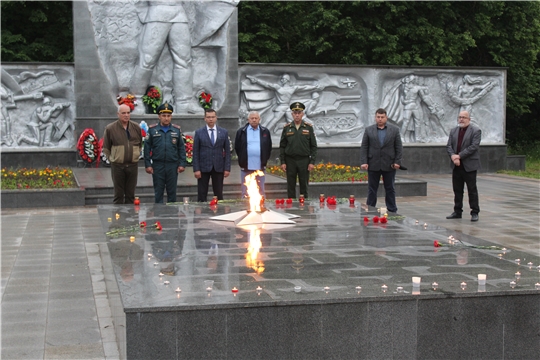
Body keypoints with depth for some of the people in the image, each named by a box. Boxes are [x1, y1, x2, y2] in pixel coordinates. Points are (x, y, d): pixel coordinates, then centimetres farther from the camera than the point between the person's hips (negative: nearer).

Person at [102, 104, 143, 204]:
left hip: (133, 165, 2)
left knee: (130, 194, 9)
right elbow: (106, 148, 6)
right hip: (117, 166, -2)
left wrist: (136, 155, 12)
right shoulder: (110, 128, -2)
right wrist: (112, 158, 3)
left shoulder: (136, 127, 6)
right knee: (118, 195, 2)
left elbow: (140, 144, 19)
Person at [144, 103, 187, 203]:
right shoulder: (152, 129, 2)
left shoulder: (177, 130, 6)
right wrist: (148, 164, -4)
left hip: (172, 166, 1)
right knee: (158, 192, 5)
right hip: (157, 166, -1)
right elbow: (147, 148, 2)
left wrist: (182, 164, -1)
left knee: (172, 192, 7)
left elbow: (181, 148, 7)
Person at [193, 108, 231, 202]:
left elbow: (227, 151, 6)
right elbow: (195, 152, 0)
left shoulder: (224, 132, 6)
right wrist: (196, 169, -7)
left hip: (219, 168, 1)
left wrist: (227, 168, -1)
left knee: (219, 194, 5)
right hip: (203, 168, -1)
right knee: (202, 195, 1)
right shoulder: (199, 133, 2)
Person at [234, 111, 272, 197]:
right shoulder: (241, 131, 4)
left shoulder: (265, 132, 7)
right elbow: (237, 147, 9)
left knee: (261, 192, 6)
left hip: (260, 167, 1)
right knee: (245, 192, 5)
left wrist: (265, 160, 8)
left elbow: (269, 148, 13)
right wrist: (242, 159, 7)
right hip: (246, 167, -1)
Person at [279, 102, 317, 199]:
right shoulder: (287, 128, 4)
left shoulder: (309, 128, 2)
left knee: (304, 186, 4)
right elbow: (282, 146, 5)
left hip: (304, 161, 0)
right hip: (290, 161, 0)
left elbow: (313, 146, 2)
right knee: (291, 187, 4)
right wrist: (282, 162, -2)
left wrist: (312, 162, -5)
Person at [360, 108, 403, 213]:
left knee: (390, 189, 7)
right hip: (373, 165, 0)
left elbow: (399, 147, 2)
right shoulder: (368, 130, 4)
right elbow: (364, 148, 2)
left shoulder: (394, 130, 4)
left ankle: (392, 211, 14)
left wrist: (397, 162, -7)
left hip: (389, 165, 0)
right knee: (372, 189, 5)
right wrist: (363, 162, -8)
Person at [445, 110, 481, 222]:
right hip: (456, 166, 5)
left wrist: (459, 156, -18)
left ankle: (474, 213, 6)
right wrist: (453, 156, -13)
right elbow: (449, 145, 7)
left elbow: (473, 147, -15)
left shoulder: (476, 131, -5)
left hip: (469, 165, -5)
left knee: (472, 190, 0)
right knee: (457, 190, 10)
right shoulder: (453, 131, 13)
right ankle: (457, 212, 18)